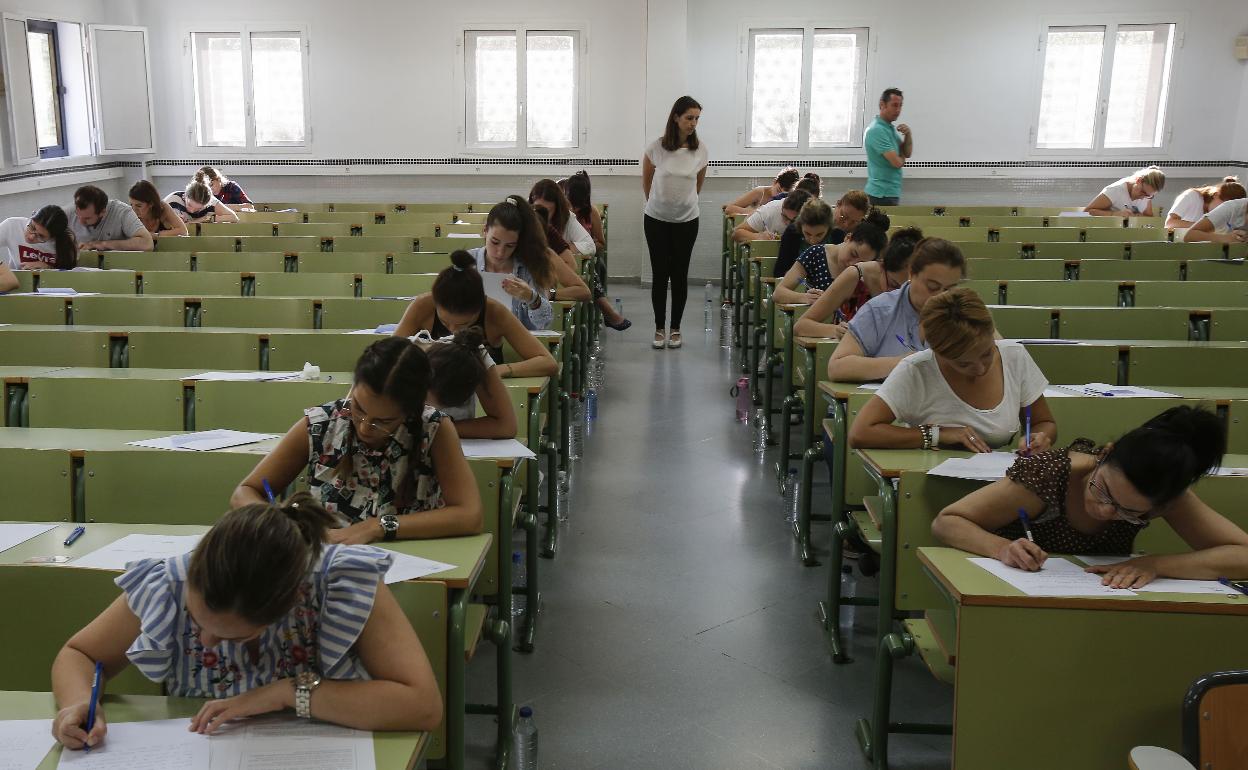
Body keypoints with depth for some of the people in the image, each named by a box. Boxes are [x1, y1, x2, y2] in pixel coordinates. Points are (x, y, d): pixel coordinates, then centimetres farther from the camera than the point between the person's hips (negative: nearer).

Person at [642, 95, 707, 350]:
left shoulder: (700, 150, -6)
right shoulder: (656, 147, -11)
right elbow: (646, 181, 5)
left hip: (686, 220, 1)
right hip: (657, 219, -1)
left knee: (680, 275, 6)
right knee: (660, 274, 2)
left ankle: (675, 329, 16)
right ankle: (659, 328, 13)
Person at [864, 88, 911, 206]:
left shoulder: (890, 128, 15)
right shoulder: (877, 130, -17)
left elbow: (907, 153, 14)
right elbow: (897, 162, -21)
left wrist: (908, 135, -4)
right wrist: (901, 157, 3)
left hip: (891, 192, 10)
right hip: (882, 195, -10)